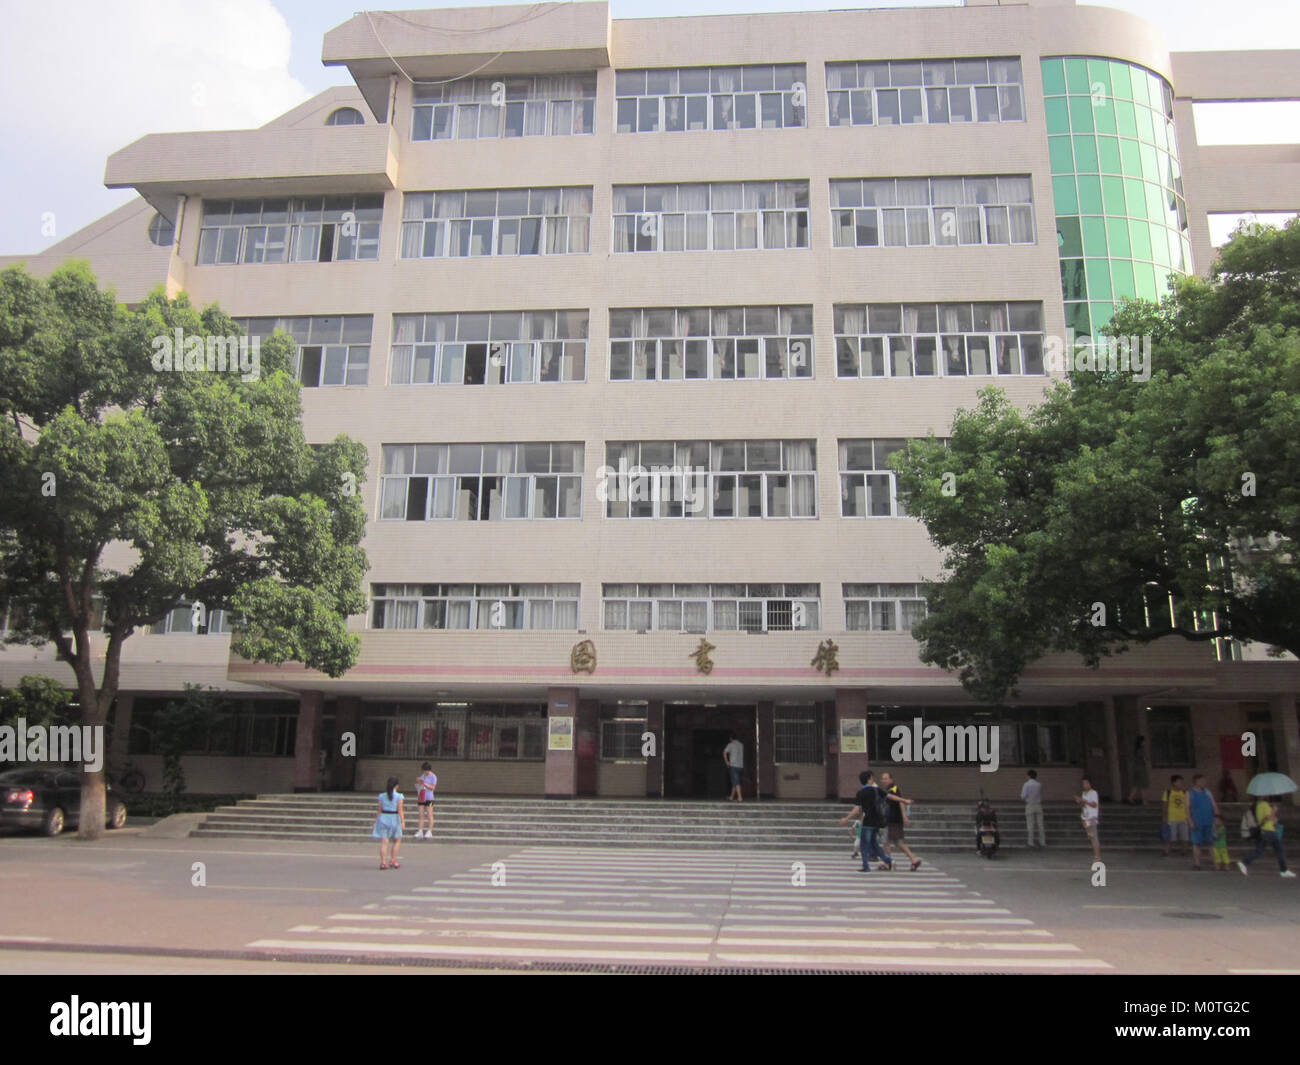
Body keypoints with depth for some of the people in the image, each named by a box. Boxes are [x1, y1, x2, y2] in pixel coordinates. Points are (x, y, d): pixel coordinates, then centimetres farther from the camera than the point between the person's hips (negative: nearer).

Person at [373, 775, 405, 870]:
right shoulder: (398, 796, -5)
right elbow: (400, 810, -11)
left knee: (384, 842, 1)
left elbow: (380, 809, 5)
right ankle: (394, 861, 14)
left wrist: (377, 819, 15)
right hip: (394, 819, -2)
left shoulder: (382, 795, 3)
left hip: (383, 818, 2)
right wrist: (402, 821, -12)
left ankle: (383, 862, -10)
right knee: (397, 841, 16)